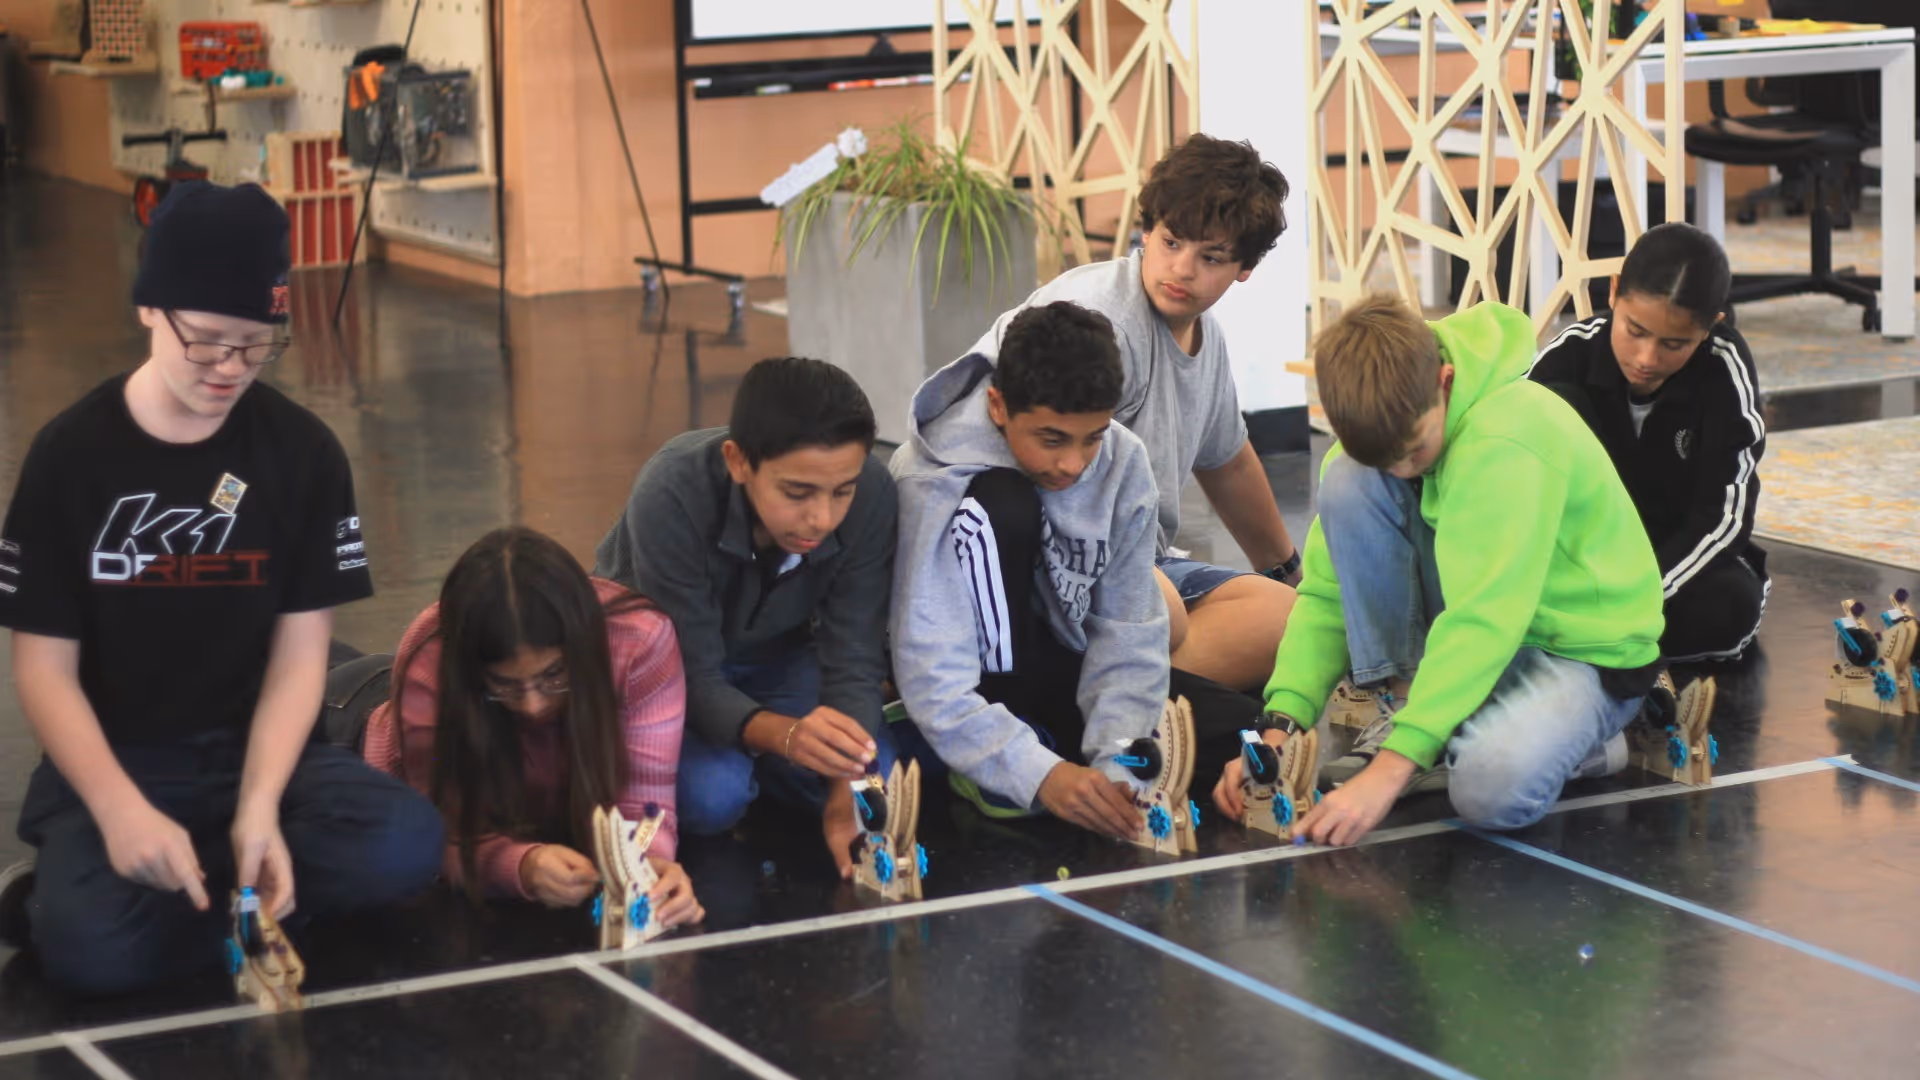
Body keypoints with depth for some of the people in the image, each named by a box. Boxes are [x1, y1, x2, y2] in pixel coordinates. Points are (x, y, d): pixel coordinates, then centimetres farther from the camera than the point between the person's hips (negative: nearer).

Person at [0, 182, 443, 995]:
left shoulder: (304, 453, -2)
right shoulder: (71, 455, -7)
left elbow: (299, 652, -4)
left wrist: (259, 807, -21)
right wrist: (121, 810, -23)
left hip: (257, 748, 3)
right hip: (114, 759, -3)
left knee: (403, 846, -28)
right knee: (91, 948, -35)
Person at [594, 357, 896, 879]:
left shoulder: (870, 493, -29)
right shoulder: (674, 496, -36)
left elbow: (853, 664, -24)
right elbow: (695, 680, -33)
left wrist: (846, 795, -39)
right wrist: (784, 734, -53)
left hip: (776, 654, 3)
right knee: (712, 793, -29)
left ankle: (750, 764, 10)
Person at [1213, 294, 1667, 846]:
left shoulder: (1510, 439, -31)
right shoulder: (1382, 432, -10)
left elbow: (1486, 621, -36)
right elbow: (1328, 590, -6)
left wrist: (1390, 769, -41)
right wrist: (1280, 727, -21)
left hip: (1586, 651, -6)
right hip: (1481, 625, 6)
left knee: (1495, 785, -38)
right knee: (1349, 481, -18)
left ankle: (1574, 732, -2)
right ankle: (1407, 707, -8)